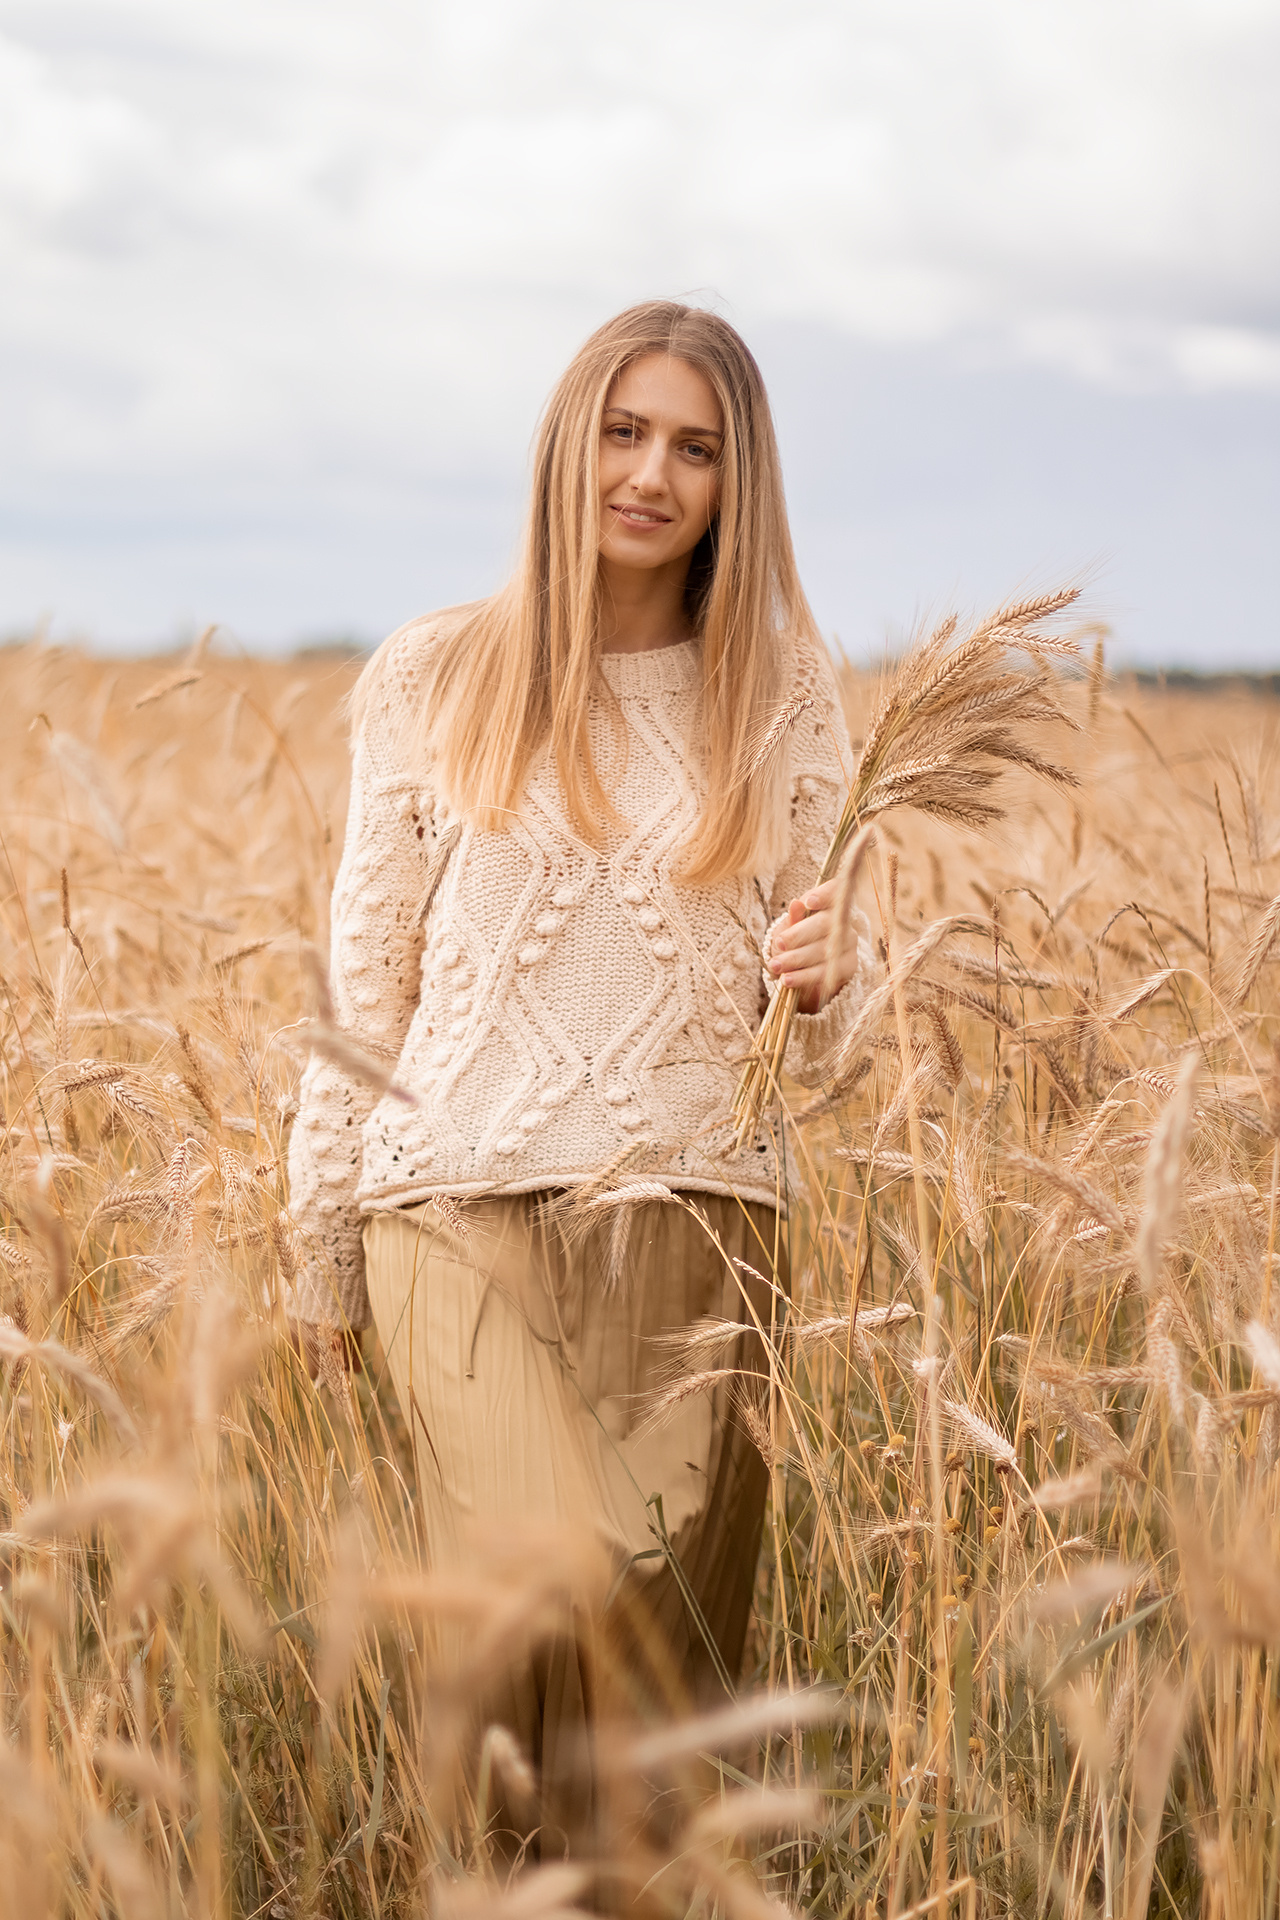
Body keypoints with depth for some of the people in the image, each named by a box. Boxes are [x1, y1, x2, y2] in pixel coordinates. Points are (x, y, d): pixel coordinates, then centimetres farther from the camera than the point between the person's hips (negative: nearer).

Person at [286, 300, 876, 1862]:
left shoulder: (781, 696, 8)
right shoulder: (433, 677, 5)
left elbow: (807, 1023, 14)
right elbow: (363, 977, 9)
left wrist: (831, 973, -10)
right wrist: (319, 1237, 10)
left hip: (695, 1220, 2)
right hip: (465, 1208, -1)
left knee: (675, 1634, 1)